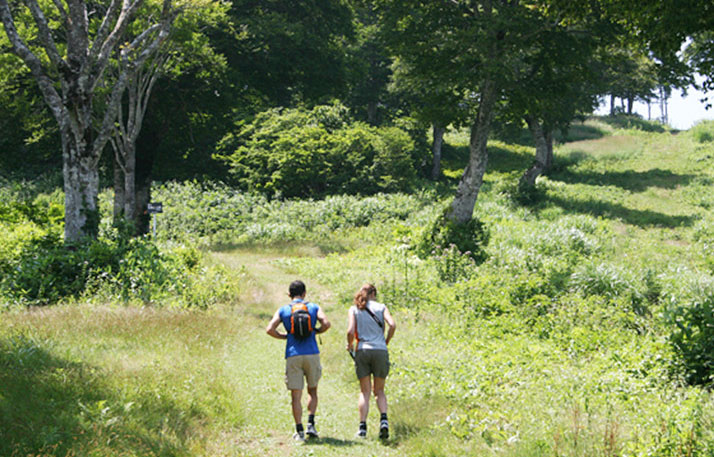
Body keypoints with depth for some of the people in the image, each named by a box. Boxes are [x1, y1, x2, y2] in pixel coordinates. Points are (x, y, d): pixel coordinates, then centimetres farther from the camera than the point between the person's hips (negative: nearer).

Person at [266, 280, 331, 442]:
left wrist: (284, 336, 13)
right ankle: (311, 424, 3)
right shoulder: (313, 307, 9)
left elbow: (270, 329, -2)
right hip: (312, 354, 0)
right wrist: (316, 331, 12)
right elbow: (326, 323, -7)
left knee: (296, 396, 3)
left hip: (293, 356, 0)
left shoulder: (283, 310, 9)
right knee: (312, 390, 17)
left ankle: (299, 431, 1)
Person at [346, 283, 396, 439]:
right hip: (380, 351, 0)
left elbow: (350, 331, -5)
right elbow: (392, 325, -6)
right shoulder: (381, 307, 8)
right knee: (379, 390, 11)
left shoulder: (354, 309, 8)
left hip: (362, 351, 0)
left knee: (365, 391, 7)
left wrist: (350, 345, 13)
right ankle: (384, 419, -11)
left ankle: (362, 426, -1)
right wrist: (386, 342, 7)